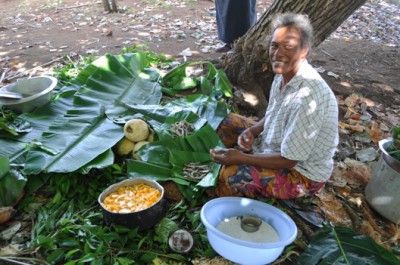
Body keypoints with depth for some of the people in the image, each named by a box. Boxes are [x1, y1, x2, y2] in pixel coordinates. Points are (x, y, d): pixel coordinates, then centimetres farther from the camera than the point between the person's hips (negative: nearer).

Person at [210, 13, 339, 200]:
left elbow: (288, 161, -28)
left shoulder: (307, 97, -35)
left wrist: (242, 158, -26)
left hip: (302, 172, -9)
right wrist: (252, 131, -10)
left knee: (231, 175, -26)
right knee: (225, 122, 9)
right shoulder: (285, 73, -8)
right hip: (277, 145, 9)